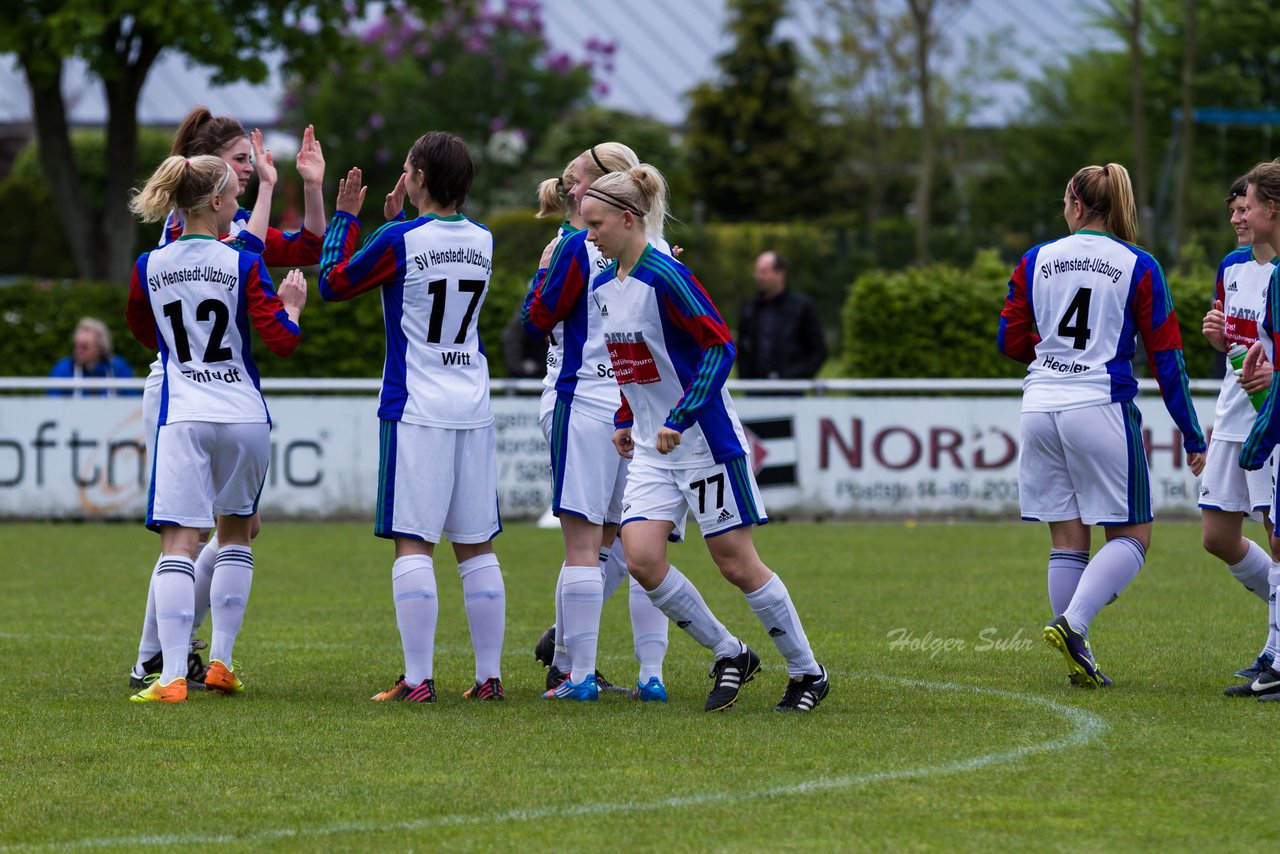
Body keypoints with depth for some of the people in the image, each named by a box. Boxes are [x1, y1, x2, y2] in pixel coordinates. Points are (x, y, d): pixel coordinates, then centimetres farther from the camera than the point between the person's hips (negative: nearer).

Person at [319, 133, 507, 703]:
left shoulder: (400, 241, -10)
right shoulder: (482, 241, 6)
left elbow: (334, 283, 3)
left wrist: (345, 216, 13)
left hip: (415, 412, -5)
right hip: (473, 410, 5)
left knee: (413, 544, -5)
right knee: (477, 547, 8)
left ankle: (418, 679, -9)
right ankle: (490, 675, 9)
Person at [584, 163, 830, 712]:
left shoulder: (665, 277, -18)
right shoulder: (603, 286, 7)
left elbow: (720, 348, -20)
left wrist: (680, 419, -23)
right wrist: (624, 420, 19)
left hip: (704, 440, -7)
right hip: (651, 448, 7)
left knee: (737, 565, -2)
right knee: (641, 559, -8)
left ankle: (807, 672, 15)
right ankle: (729, 655, 10)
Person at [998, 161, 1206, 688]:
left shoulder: (1036, 261, 6)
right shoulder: (1139, 267, -1)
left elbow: (1011, 341, 10)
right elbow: (1165, 357, 0)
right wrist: (1192, 437, 5)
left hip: (1040, 406, 4)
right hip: (1101, 405, -4)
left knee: (1068, 541, 9)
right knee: (1131, 537, 4)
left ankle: (1078, 659, 5)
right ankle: (1072, 623, -18)